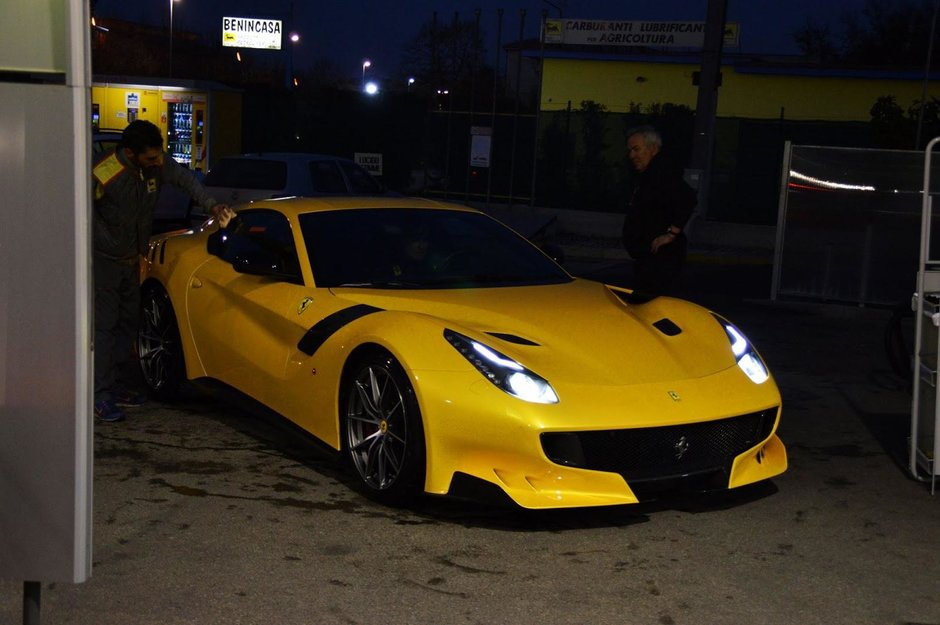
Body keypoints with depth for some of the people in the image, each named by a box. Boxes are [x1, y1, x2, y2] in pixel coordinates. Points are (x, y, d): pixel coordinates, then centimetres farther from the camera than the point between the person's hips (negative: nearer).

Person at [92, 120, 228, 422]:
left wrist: (210, 204, -9)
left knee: (128, 321, 13)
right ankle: (101, 395, -7)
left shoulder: (157, 164, -12)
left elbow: (183, 178, 2)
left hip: (131, 258, 7)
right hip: (104, 259, -7)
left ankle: (112, 383, 24)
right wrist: (110, 244, -12)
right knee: (104, 324, -9)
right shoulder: (104, 173, -27)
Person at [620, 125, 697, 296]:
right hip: (646, 257, 11)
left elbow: (687, 199, -30)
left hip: (661, 258, -11)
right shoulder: (645, 176, 19)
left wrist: (672, 233, -26)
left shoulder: (663, 174, -15)